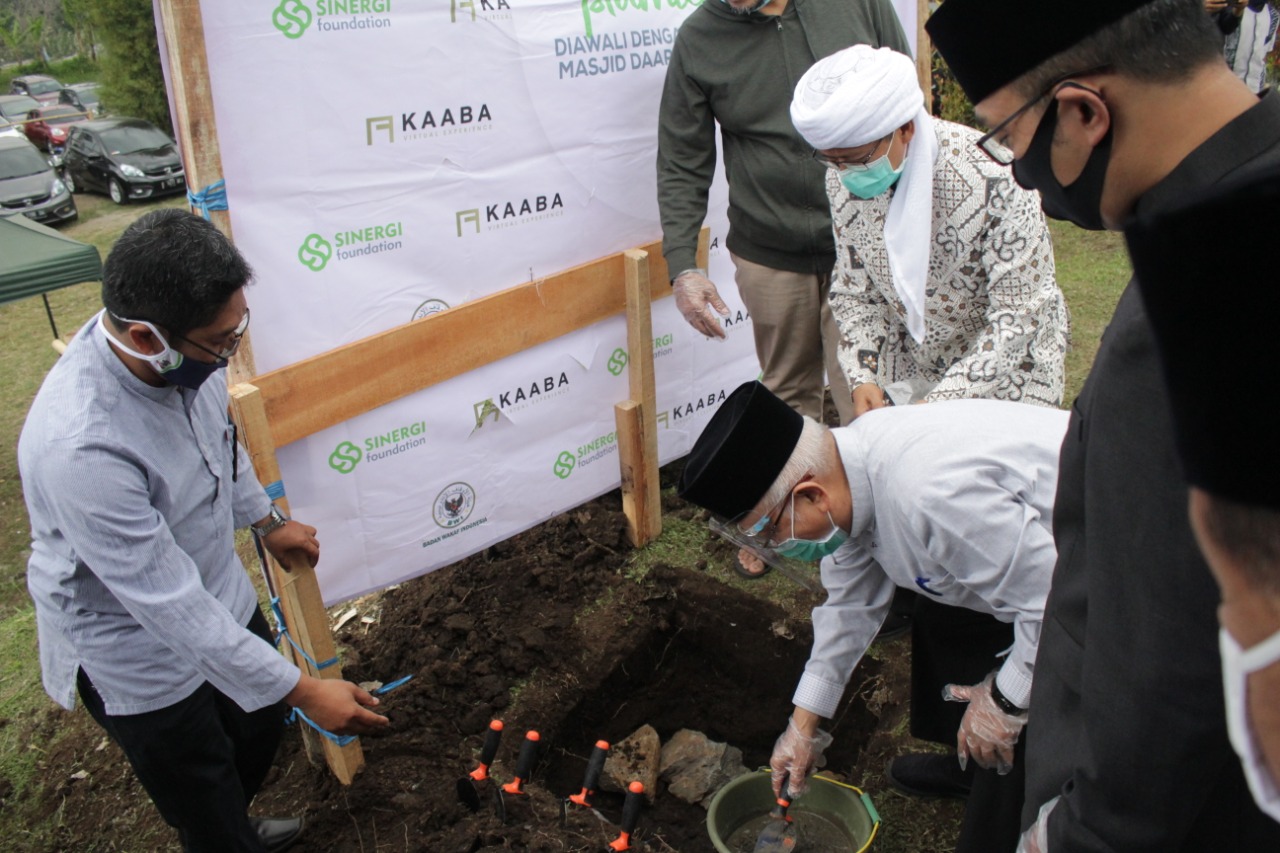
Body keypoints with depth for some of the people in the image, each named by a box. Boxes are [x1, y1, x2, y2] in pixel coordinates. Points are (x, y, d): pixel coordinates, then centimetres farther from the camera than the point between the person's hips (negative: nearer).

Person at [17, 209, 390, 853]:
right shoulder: (79, 448, -41)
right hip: (141, 652, -7)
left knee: (259, 729, 30)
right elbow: (169, 604, -33)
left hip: (219, 592, 7)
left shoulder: (183, 351, -18)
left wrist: (266, 520, 17)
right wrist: (303, 690, -28)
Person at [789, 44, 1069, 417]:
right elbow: (853, 292, -2)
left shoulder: (993, 178, -29)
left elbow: (1020, 315, -24)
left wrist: (941, 404, -28)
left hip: (1007, 365, -4)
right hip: (909, 367, 4)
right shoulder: (842, 181, -12)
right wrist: (863, 379, -16)